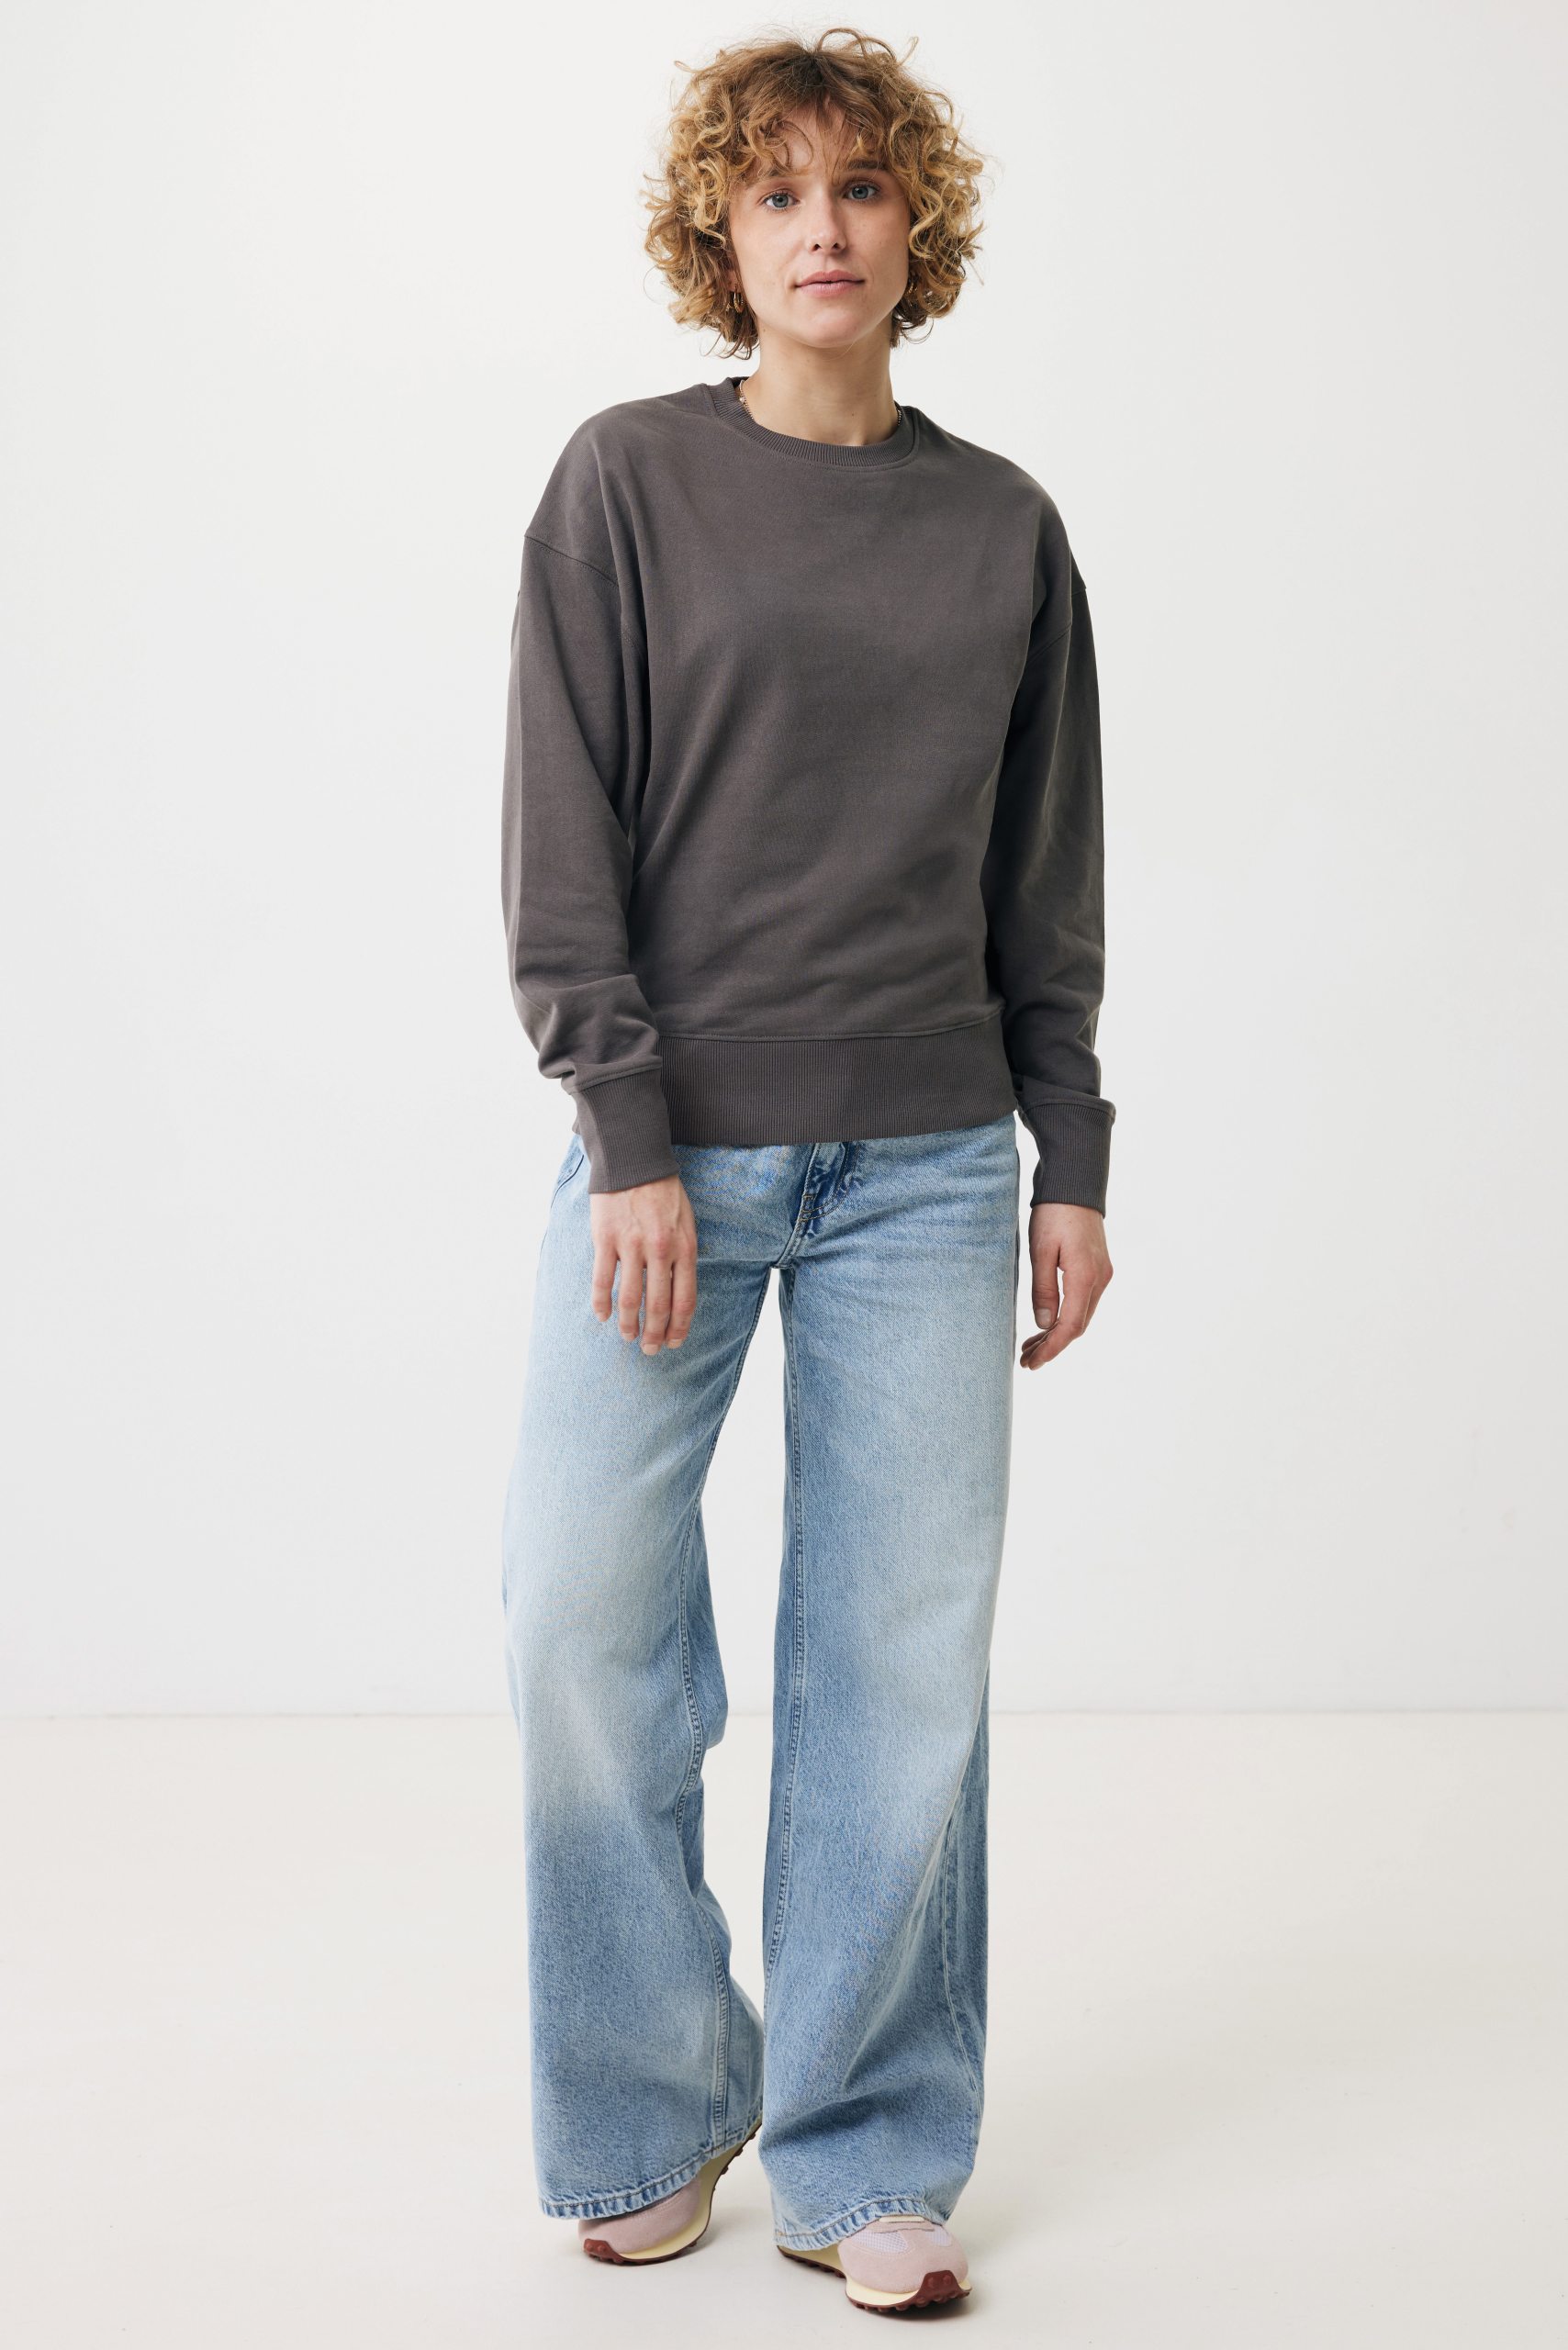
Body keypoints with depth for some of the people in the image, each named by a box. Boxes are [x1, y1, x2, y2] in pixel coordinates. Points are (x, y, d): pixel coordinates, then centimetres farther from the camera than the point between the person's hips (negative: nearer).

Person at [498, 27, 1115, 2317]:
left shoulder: (1003, 525, 10)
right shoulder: (630, 480, 2)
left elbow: (1049, 875, 12)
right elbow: (561, 842, -3)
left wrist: (1074, 1160, 8)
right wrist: (630, 1136, -11)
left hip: (928, 1164, 2)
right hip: (673, 1141, -1)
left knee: (906, 1653, 3)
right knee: (585, 1617, -2)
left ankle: (867, 2155, 18)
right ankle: (649, 2122, 20)